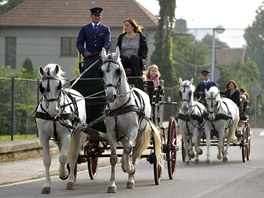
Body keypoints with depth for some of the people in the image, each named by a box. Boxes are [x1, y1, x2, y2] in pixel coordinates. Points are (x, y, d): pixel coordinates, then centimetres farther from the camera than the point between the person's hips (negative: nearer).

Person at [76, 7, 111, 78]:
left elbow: (108, 42, 1)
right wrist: (84, 52, -10)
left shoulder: (105, 29, 14)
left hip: (101, 57, 0)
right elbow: (79, 43, 10)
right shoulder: (84, 29, 15)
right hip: (88, 57, 0)